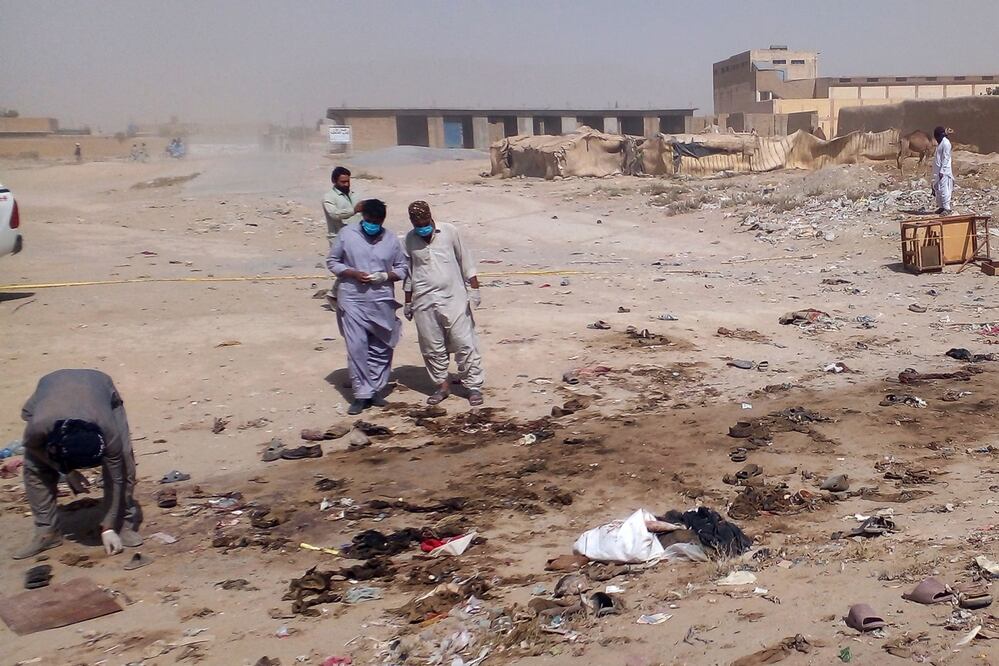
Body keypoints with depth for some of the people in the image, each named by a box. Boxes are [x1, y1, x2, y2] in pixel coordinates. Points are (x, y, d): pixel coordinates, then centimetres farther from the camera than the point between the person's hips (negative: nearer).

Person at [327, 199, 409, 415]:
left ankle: (375, 390, 23)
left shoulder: (391, 240, 3)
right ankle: (362, 394, 4)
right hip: (352, 301, -2)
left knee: (381, 349, 8)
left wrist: (386, 276, -12)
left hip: (382, 302, 2)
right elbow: (332, 261, 4)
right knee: (356, 348, -6)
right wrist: (353, 273, -13)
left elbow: (403, 268, 9)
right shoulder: (346, 234, -1)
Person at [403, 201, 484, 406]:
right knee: (432, 347, 7)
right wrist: (408, 302, 14)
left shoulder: (449, 231, -3)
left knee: (465, 343, -2)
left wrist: (473, 289, -1)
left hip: (454, 299, -2)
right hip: (424, 302, 2)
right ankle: (441, 386, 20)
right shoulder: (410, 239, 2)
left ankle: (474, 387, 7)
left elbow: (465, 261, 2)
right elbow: (408, 272, 12)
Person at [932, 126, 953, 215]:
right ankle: (941, 207, 19)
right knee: (938, 190, 12)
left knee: (944, 190, -9)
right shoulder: (940, 143, 15)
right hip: (938, 171, 10)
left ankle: (947, 208, -7)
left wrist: (942, 171, -20)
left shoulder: (946, 143, -14)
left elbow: (946, 158, -17)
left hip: (943, 171, -10)